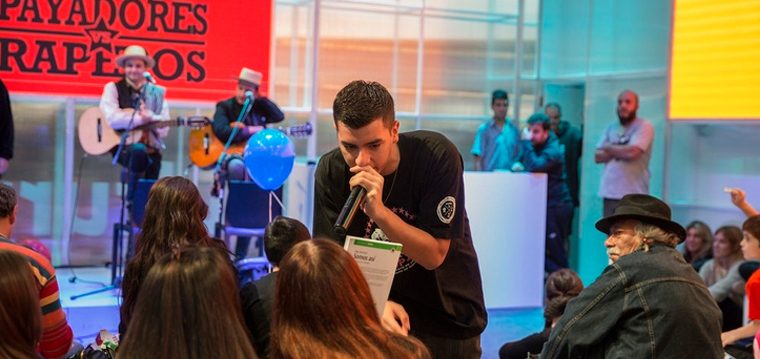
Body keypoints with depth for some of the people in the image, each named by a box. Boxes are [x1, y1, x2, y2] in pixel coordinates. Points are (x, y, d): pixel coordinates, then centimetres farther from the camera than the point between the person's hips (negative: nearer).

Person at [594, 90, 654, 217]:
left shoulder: (644, 126, -3)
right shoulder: (611, 129, 16)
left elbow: (632, 152, -18)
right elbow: (598, 157, 7)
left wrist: (609, 148, 0)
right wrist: (621, 150, -8)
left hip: (634, 194, -6)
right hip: (610, 193, 6)